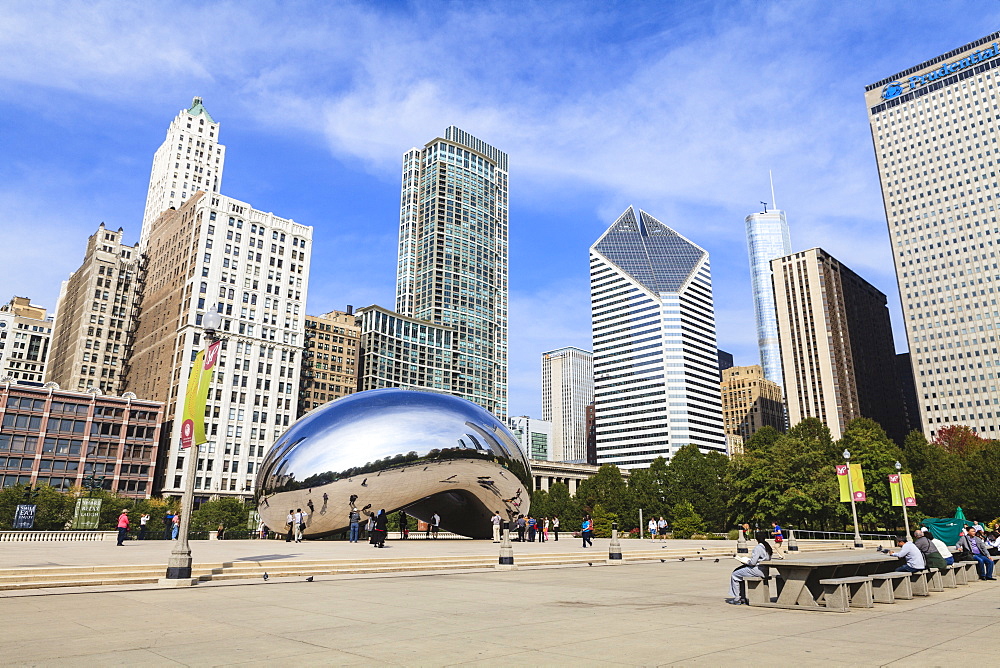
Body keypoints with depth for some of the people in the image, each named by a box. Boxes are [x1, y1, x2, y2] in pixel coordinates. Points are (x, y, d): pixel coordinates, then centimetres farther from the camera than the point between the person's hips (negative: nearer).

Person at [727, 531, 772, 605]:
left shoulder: (758, 548, -18)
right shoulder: (767, 547, 10)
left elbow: (753, 562, -21)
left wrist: (746, 561, -1)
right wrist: (748, 559, 15)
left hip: (758, 570, -9)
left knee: (734, 575, 2)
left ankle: (737, 599, 6)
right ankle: (742, 597, 21)